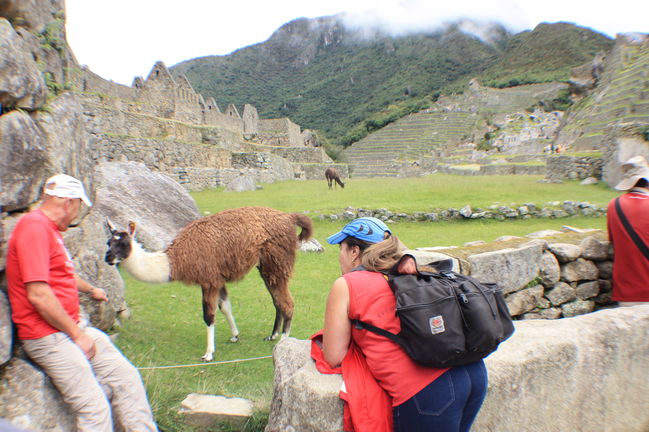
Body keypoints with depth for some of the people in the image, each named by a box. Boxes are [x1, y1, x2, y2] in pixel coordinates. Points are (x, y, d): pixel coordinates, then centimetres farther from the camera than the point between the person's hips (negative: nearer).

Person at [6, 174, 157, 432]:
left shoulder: (50, 229, 17)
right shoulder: (34, 227, -16)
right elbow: (38, 295, -24)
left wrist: (91, 290, 54)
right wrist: (77, 335, -15)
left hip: (73, 327, 10)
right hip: (47, 336, -10)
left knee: (126, 376, 5)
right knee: (95, 407, -14)